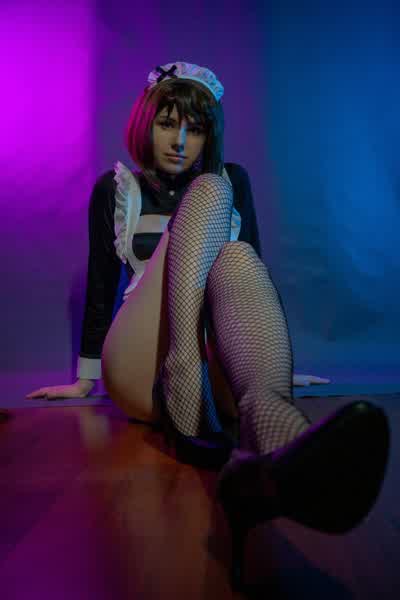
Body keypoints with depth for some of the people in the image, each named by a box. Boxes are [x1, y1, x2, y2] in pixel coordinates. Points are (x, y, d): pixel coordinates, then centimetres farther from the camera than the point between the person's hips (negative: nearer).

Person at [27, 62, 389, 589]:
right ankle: (184, 409, -39)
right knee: (208, 194, -18)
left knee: (237, 260, -32)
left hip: (218, 370, 2)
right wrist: (85, 381, 9)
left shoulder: (233, 180, 19)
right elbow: (101, 286, 11)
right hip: (142, 372, -1)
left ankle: (268, 458, -62)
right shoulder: (115, 189, 15)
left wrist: (277, 363, 14)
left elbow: (253, 269, 17)